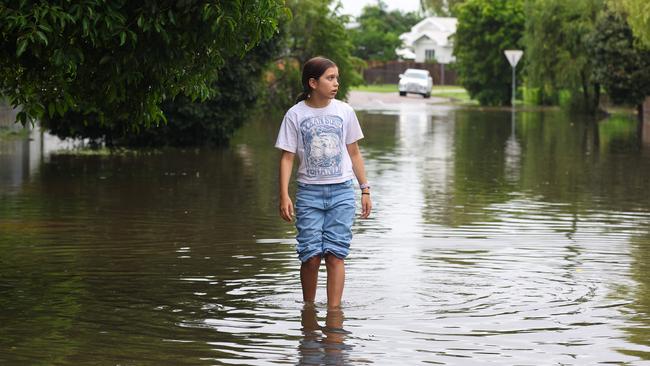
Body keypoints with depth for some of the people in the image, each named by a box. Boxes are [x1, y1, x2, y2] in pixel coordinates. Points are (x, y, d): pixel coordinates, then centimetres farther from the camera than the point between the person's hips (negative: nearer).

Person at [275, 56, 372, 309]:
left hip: (341, 191, 1)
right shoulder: (296, 115, -1)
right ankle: (308, 308, 14)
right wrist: (284, 196, -9)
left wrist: (365, 189, 12)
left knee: (335, 254, -5)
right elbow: (287, 157, -1)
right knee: (310, 255, -4)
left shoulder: (344, 111, 5)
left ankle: (334, 309, -2)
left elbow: (354, 153, 13)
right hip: (309, 192, -1)